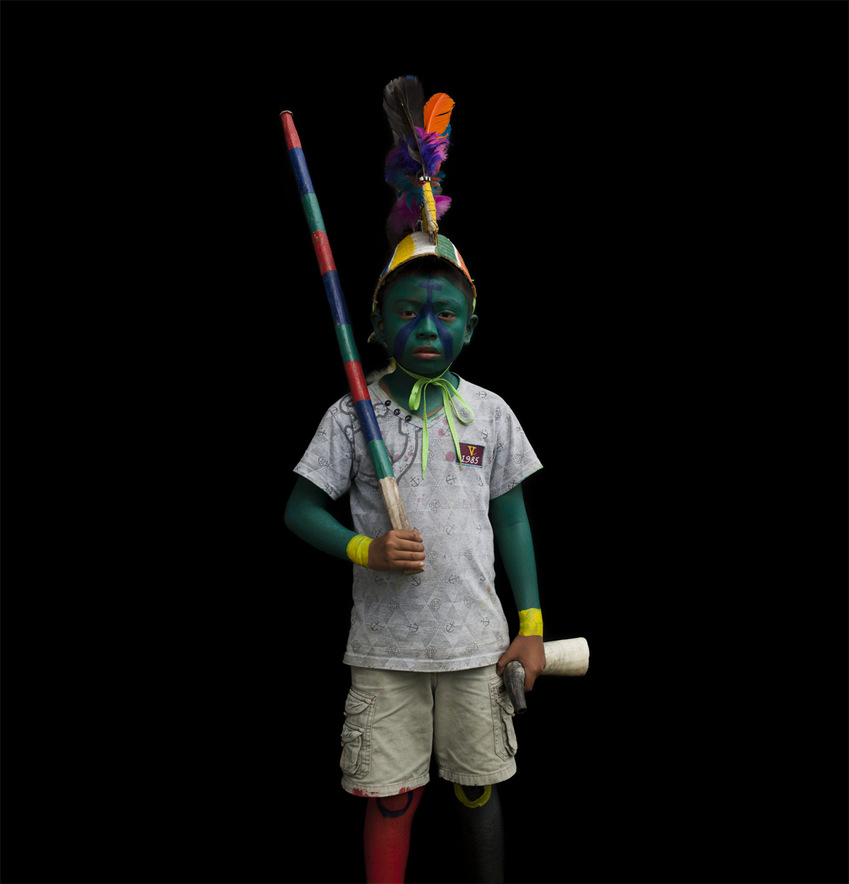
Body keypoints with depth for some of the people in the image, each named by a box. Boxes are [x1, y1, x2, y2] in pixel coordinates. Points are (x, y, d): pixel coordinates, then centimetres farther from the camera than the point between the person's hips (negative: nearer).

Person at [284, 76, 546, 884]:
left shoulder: (489, 413, 1)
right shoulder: (353, 414, -3)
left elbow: (512, 519, 6)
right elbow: (300, 511, 0)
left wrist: (532, 625, 4)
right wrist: (366, 551, -18)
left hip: (476, 642, 1)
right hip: (385, 647, -1)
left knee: (478, 789, 15)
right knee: (389, 796, 9)